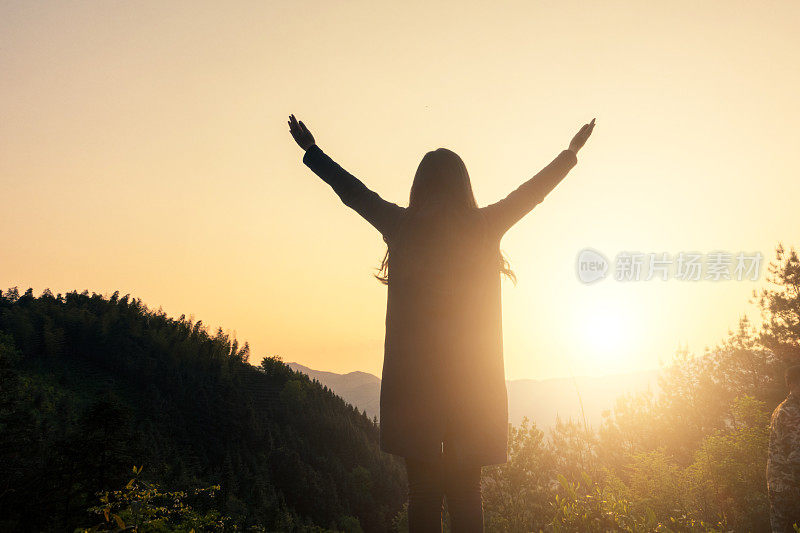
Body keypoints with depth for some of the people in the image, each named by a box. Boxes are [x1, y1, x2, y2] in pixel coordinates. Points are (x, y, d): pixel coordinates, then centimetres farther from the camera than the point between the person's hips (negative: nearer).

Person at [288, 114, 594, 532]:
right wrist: (571, 152, 34)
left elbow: (353, 191, 16)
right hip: (472, 372, 1)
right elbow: (531, 192, 17)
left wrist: (311, 150, 31)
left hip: (414, 372, 0)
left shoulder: (401, 225, 2)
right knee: (465, 487, 9)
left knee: (423, 484, 5)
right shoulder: (484, 227, 3)